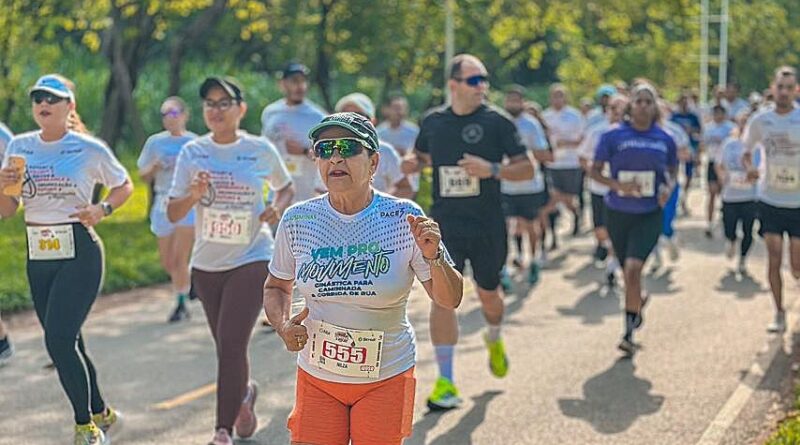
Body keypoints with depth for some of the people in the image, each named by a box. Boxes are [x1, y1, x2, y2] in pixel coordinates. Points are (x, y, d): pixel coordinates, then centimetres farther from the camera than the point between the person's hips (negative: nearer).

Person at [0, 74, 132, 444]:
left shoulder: (90, 149, -5)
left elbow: (124, 186, 9)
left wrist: (102, 209, -10)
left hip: (79, 252, -5)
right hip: (38, 257, 5)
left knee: (59, 340, -15)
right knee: (67, 342, 11)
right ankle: (100, 413, 30)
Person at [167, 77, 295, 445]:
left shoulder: (260, 150, -5)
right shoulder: (192, 153, -3)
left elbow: (285, 187, 14)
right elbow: (172, 214, -5)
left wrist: (278, 208, -8)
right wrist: (193, 196, -25)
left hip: (251, 259, -3)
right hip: (207, 264, 3)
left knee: (232, 346, -15)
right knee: (226, 347, 15)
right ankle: (244, 393, 46)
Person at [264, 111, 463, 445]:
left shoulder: (403, 218, -11)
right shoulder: (297, 220, -5)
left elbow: (450, 300, -9)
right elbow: (276, 287, 12)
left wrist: (433, 257, -27)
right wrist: (283, 326, -8)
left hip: (387, 377, -1)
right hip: (316, 376, 2)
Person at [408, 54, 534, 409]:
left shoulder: (497, 121, -6)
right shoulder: (432, 122, 3)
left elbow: (527, 169, -7)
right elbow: (419, 157, 23)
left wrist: (491, 169, -23)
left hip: (488, 226, -1)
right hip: (445, 224, 1)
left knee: (488, 292, 14)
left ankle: (494, 339, 50)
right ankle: (445, 383, -6)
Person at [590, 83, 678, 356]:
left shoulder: (664, 140, 0)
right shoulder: (613, 137, -7)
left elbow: (672, 170, 16)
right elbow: (595, 170, -2)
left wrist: (668, 188, -5)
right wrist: (617, 185, -19)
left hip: (649, 215, -1)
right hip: (618, 213, 1)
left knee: (633, 268, -18)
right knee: (628, 272, 14)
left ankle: (629, 332, -8)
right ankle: (638, 304, 47)